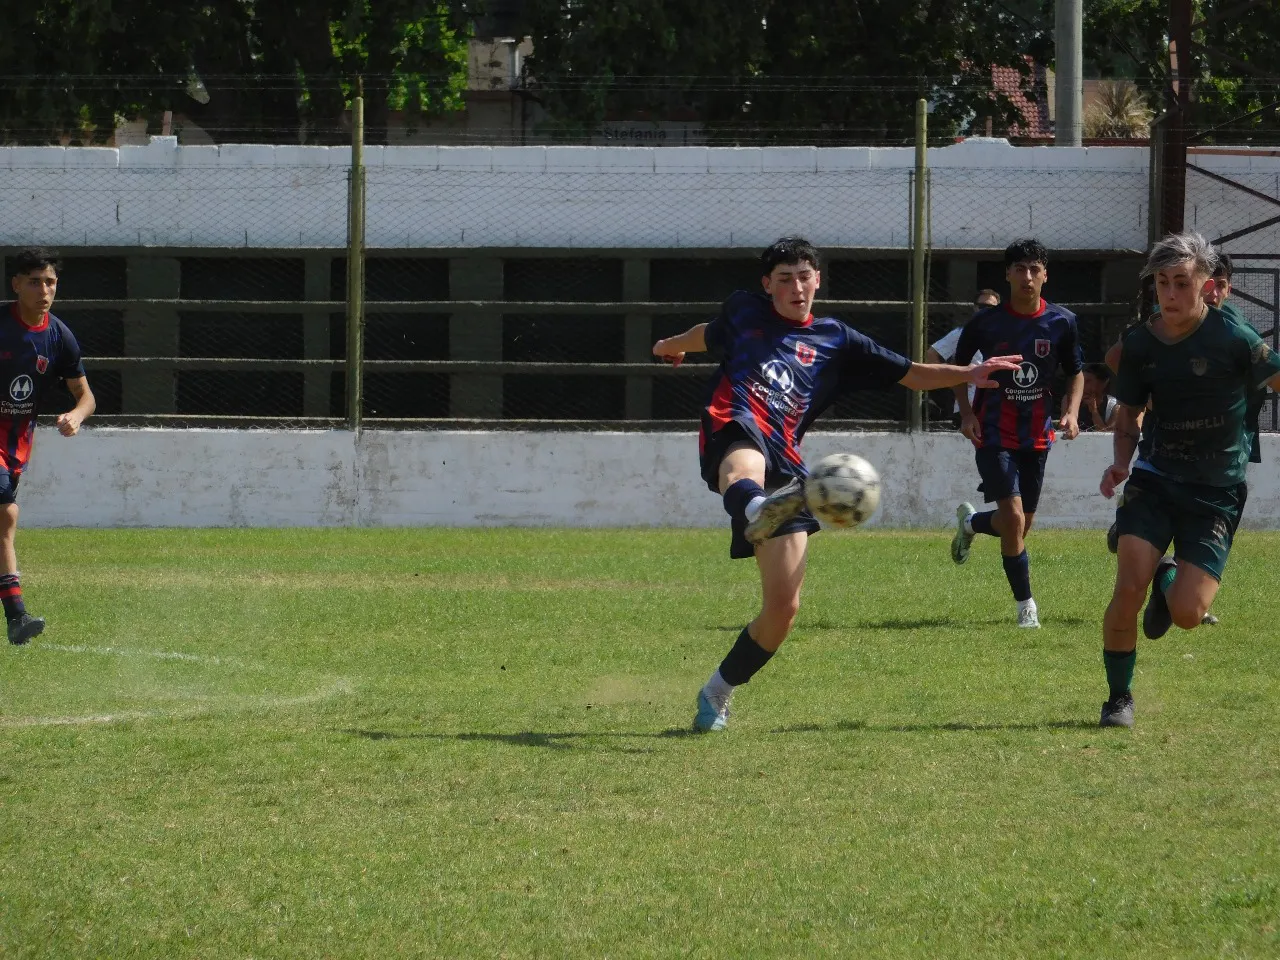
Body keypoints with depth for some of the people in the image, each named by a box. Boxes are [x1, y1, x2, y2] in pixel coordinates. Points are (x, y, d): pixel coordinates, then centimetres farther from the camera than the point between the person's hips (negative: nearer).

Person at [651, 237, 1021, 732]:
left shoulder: (835, 340, 21)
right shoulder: (743, 310, 22)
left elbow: (911, 374, 20)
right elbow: (710, 335, 45)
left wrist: (968, 374, 6)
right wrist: (672, 345, 65)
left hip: (785, 465, 2)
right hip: (733, 433, -2)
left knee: (783, 607, -4)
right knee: (745, 470, -44)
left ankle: (717, 693, 17)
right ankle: (758, 511, -83)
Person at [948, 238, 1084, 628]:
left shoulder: (1061, 322, -2)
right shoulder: (986, 322, -8)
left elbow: (1076, 373, 11)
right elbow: (958, 366, 7)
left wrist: (1071, 411, -6)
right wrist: (966, 413, -5)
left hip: (1037, 435, 4)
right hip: (994, 433, -4)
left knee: (1020, 525, 10)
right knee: (1013, 517, -17)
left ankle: (971, 522, 43)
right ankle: (1025, 603, -4)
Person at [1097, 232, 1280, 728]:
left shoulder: (1233, 338, -13)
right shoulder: (1140, 343, 1)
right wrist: (1120, 463, -4)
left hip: (1215, 492, -3)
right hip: (1155, 479, 3)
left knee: (1187, 614, -13)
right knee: (1129, 588, -17)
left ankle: (1170, 578, 26)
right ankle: (1119, 698, 4)